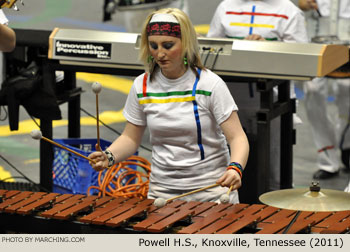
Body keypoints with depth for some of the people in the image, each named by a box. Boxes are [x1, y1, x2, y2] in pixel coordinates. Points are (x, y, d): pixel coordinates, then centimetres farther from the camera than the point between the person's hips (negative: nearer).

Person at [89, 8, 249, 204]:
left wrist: (235, 168, -34)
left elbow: (237, 137, -14)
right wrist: (109, 156, -12)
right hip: (162, 190, 3)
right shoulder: (142, 86, 1)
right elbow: (131, 138, 9)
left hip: (211, 189, -3)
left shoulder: (210, 84, -10)